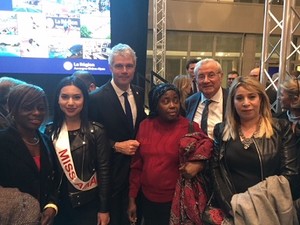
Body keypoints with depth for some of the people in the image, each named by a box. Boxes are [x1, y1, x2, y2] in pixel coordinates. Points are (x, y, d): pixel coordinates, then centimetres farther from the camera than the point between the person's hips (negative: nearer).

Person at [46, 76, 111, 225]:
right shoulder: (50, 131, -2)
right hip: (57, 204, 3)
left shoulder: (96, 131, -11)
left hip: (88, 204, -3)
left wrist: (104, 209, -8)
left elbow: (103, 170, -9)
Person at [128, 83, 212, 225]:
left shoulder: (190, 127, -11)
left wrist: (199, 164, -29)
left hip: (176, 200, -3)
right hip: (147, 198, 3)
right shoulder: (145, 126, -2)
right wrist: (132, 198, 5)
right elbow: (137, 164, 2)